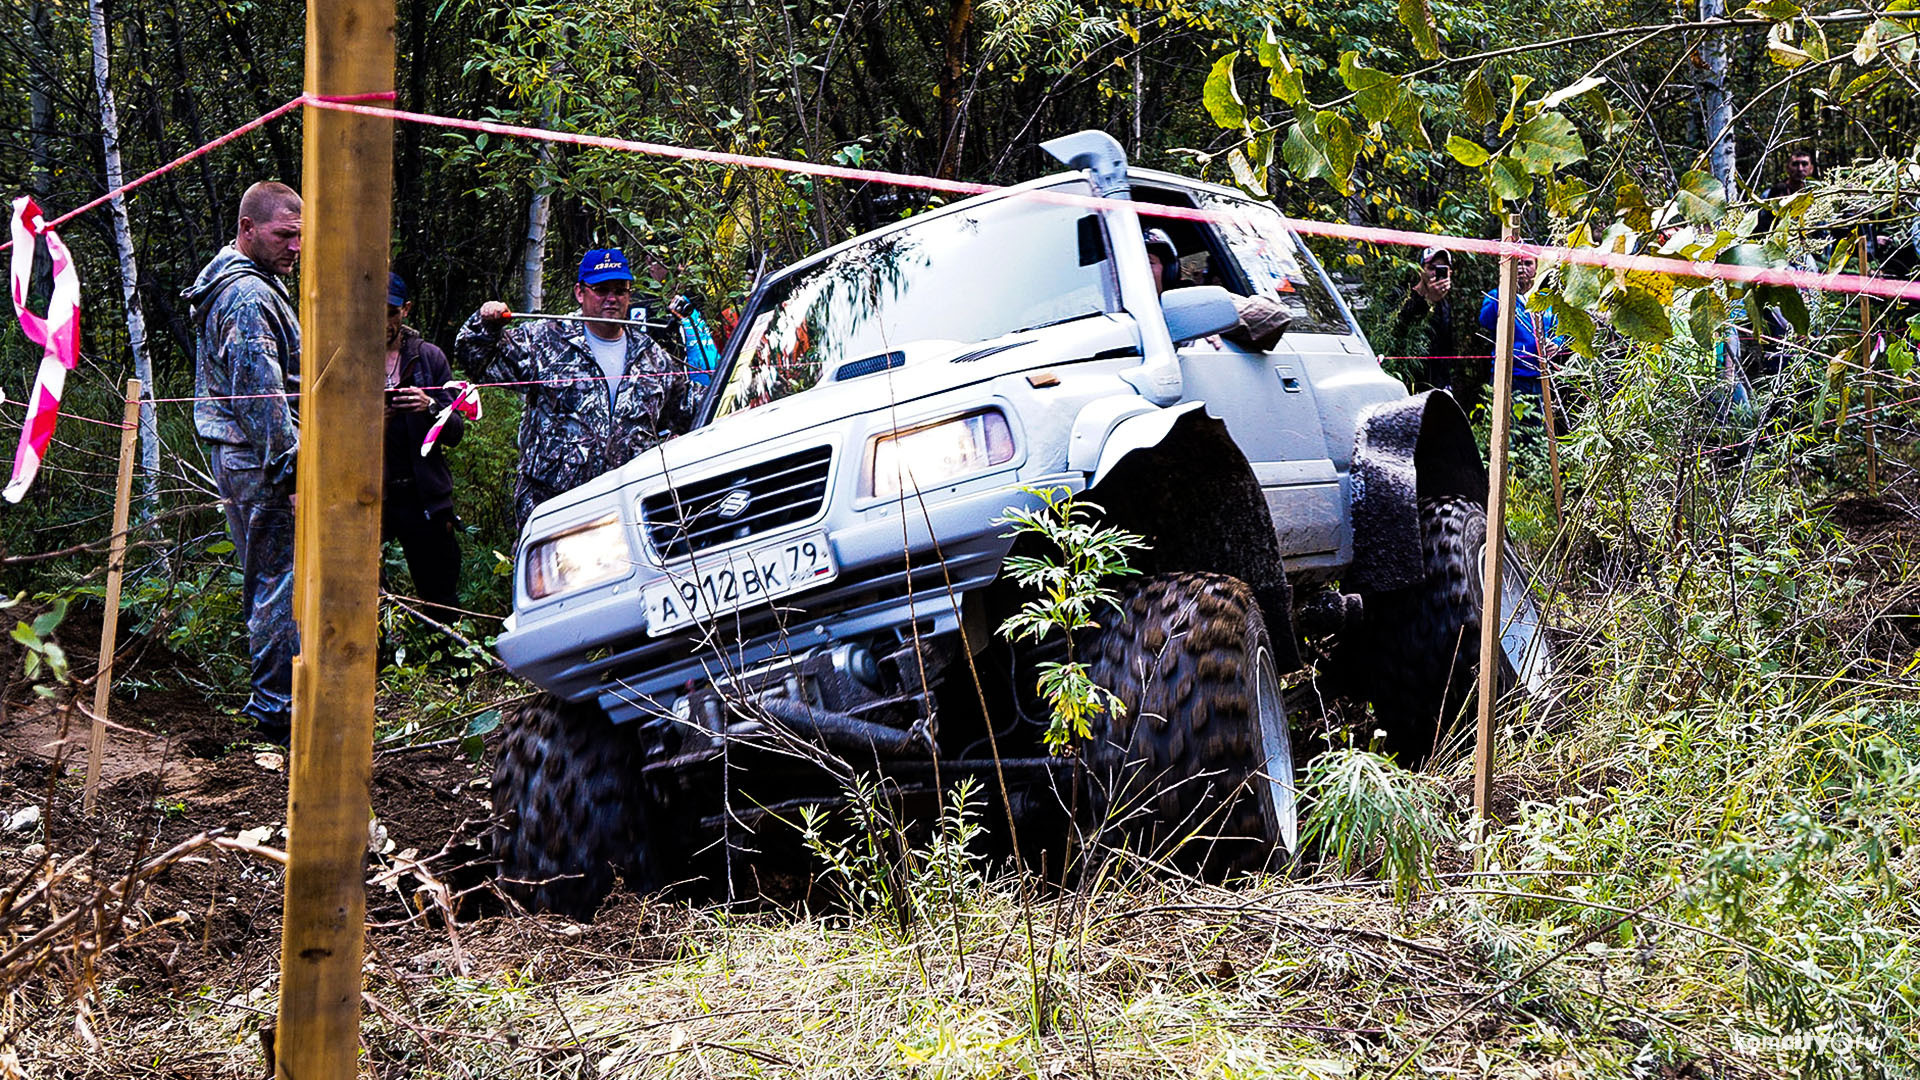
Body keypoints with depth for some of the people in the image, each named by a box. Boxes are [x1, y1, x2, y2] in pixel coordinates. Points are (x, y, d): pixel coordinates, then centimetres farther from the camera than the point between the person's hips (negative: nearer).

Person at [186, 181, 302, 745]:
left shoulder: (238, 285, 19)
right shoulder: (249, 295, -17)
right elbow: (262, 393, -22)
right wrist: (292, 471, -22)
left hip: (240, 460, 11)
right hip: (262, 465, -11)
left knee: (267, 581, 17)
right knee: (280, 582, -7)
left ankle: (269, 696, 26)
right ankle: (278, 709, -3)